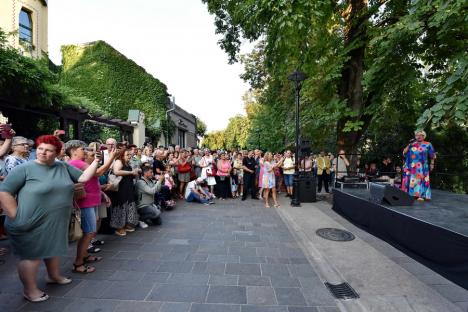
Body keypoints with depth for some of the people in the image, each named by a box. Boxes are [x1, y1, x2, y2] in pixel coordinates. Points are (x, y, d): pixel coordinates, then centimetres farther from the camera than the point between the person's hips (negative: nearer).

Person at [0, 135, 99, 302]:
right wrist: (16, 216, -15)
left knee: (53, 248, 22)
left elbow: (84, 177, 2)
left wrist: (95, 162, -8)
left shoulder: (64, 167, 2)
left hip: (57, 222, 6)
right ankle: (30, 290, 26)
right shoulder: (24, 169, -12)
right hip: (32, 223, -5)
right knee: (32, 254, 7)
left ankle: (54, 275, 43)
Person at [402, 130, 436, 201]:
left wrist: (431, 164, 1)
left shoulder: (427, 145, 6)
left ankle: (421, 195, -6)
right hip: (411, 166, 2)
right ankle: (410, 194, 6)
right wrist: (408, 145, -4)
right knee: (411, 180, 1)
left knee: (421, 179, -7)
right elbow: (404, 153, 6)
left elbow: (432, 156, 7)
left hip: (421, 167, -2)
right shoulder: (412, 144, 12)